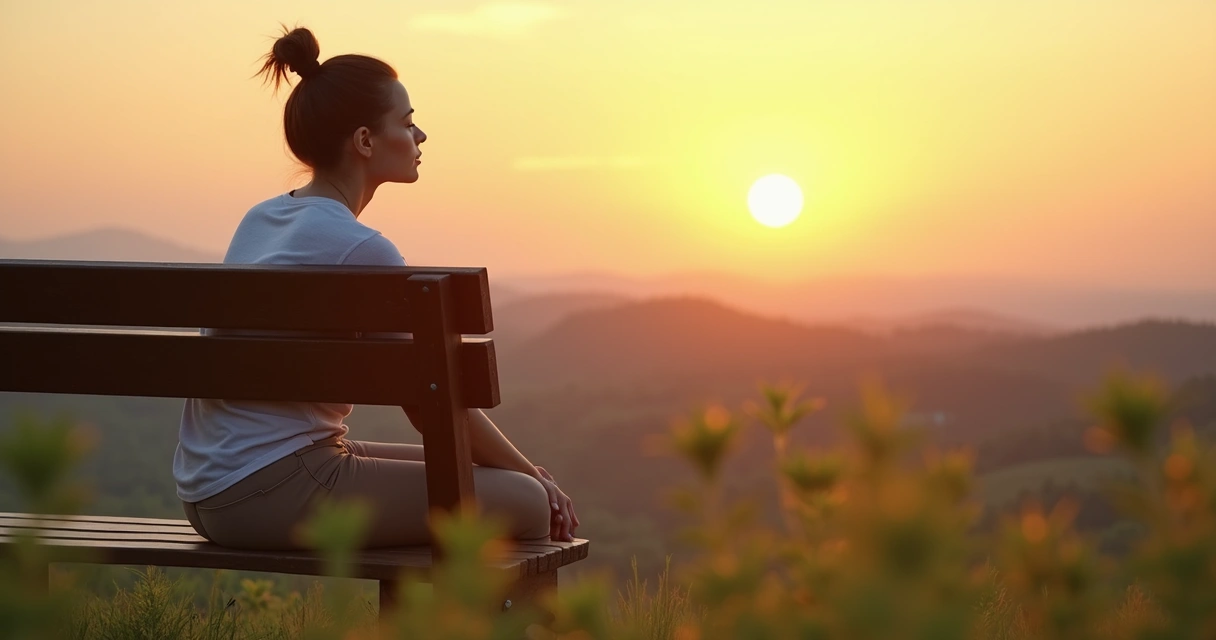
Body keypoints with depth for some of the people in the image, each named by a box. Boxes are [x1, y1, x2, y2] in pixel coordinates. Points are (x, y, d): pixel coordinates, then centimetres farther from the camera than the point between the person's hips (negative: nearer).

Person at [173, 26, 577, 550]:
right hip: (273, 492, -10)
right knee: (524, 503, -7)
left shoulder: (260, 220, 12)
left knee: (457, 471, 23)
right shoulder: (358, 249, -15)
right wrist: (533, 476, 6)